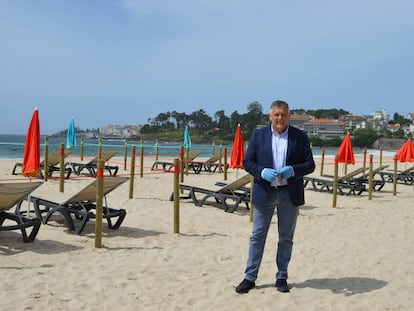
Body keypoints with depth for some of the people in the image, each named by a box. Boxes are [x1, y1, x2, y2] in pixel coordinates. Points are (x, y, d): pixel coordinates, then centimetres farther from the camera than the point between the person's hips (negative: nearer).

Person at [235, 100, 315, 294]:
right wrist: (262, 172, -17)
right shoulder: (258, 135, 3)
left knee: (286, 237, 9)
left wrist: (293, 170, -19)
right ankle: (249, 277, 12)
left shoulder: (300, 136, 2)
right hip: (264, 192, 0)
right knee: (257, 236, 4)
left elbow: (310, 165, 1)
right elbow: (247, 162, 2)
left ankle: (282, 277, 22)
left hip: (290, 193, 0)